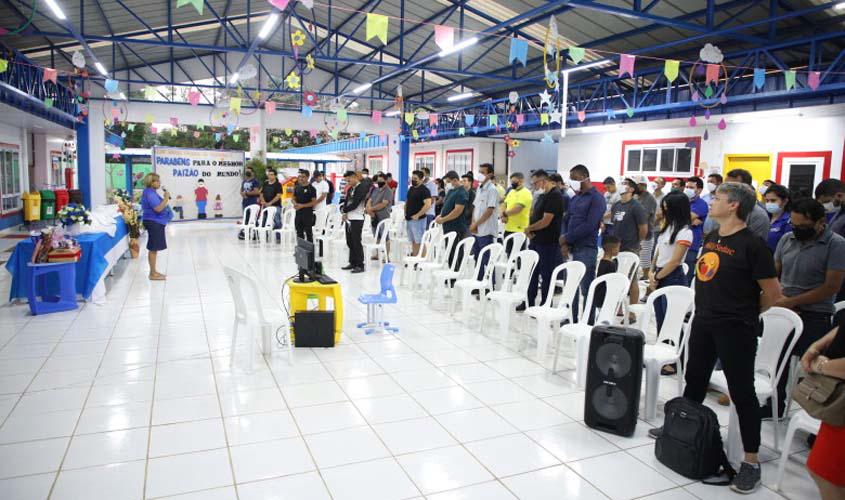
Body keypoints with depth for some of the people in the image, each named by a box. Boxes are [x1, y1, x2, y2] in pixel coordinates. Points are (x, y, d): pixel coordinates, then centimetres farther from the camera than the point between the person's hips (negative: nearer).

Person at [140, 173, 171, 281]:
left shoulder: (152, 192, 15)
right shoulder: (149, 193, -17)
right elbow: (158, 208, -24)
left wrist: (165, 199, 10)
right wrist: (166, 198, -18)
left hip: (157, 222, 11)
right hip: (154, 222, -11)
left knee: (154, 248, 14)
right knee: (153, 249, -5)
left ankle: (153, 272, 22)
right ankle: (153, 274, 0)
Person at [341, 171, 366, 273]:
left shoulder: (361, 188, -12)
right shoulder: (351, 189, 17)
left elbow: (354, 204, -18)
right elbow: (346, 202, 16)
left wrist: (344, 210, -3)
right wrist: (345, 213, -2)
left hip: (357, 219, -9)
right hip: (349, 218, 9)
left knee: (356, 242, -7)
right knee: (350, 242, 12)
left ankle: (360, 265, -1)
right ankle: (353, 263, 22)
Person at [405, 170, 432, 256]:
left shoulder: (424, 190, -11)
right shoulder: (411, 188, 15)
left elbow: (428, 205, -22)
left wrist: (417, 215, -22)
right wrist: (405, 212, 11)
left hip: (418, 219, -8)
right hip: (409, 219, 8)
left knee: (419, 241, -6)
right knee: (413, 241, 14)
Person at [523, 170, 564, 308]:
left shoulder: (555, 196, -16)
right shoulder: (542, 195, 12)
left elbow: (545, 221, -21)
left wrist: (529, 229, -6)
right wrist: (530, 231, 0)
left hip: (548, 243, -9)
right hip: (536, 240, 9)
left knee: (546, 275, 1)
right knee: (532, 272, 16)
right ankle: (529, 302, 27)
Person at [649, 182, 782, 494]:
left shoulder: (752, 244, -16)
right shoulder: (711, 238, 6)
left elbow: (773, 292, -12)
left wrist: (746, 313, 2)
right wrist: (709, 307, 14)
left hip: (735, 329, -7)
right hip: (703, 321, 7)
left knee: (741, 391, 1)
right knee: (694, 379, 21)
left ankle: (751, 461, 12)